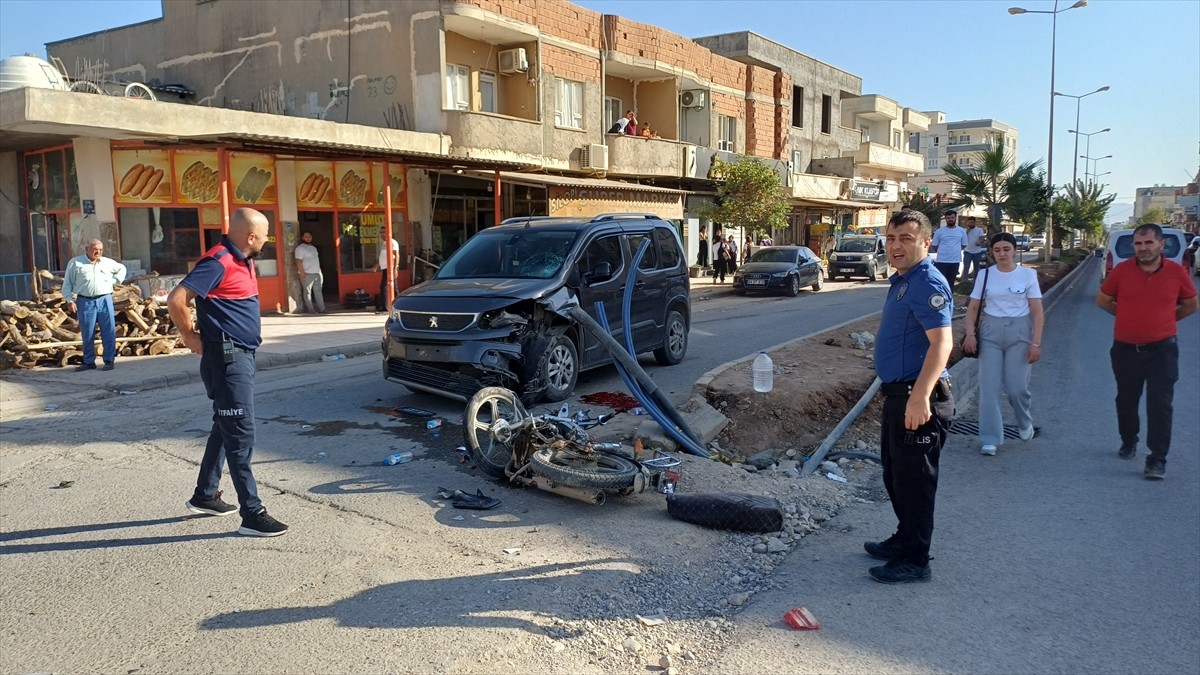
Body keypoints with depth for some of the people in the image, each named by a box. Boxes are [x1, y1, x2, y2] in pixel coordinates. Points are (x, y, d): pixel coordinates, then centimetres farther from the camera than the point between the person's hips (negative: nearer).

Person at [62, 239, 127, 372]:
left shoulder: (108, 262, 11)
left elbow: (122, 269, 30)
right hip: (85, 302, -1)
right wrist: (70, 300, -3)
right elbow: (67, 283, 5)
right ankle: (89, 362, 12)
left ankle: (110, 360, 5)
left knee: (109, 332, -2)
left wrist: (115, 281, 14)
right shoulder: (75, 263, 4)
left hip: (104, 300, 1)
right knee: (87, 334, 3)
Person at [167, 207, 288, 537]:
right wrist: (190, 336, -11)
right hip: (227, 358, -10)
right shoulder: (219, 262, -18)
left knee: (226, 427, 19)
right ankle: (252, 514, -4)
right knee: (241, 434, -8)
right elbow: (176, 300, -23)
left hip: (242, 356, 10)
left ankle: (204, 496, 33)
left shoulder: (243, 260, 11)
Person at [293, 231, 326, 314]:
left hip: (317, 273, 7)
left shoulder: (314, 248, 19)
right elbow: (298, 262, -12)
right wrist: (302, 273, -19)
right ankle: (310, 310, -3)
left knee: (318, 291, 7)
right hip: (307, 274, -7)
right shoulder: (300, 248, -4)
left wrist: (320, 271, 14)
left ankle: (321, 308, 8)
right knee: (308, 292, -4)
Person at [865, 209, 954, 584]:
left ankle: (915, 560, 12)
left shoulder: (927, 283, -18)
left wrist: (920, 396, -36)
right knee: (895, 472, 21)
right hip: (897, 394, 11)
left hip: (917, 398, -10)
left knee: (913, 479, 0)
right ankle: (904, 539, 36)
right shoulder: (902, 280, 14)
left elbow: (941, 342, -28)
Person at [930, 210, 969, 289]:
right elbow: (934, 246, 5)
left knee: (951, 282, 12)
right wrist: (943, 252, 6)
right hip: (941, 261, -2)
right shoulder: (939, 231, -1)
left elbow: (964, 245, 12)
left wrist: (954, 250, 7)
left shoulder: (961, 231, 4)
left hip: (955, 261, 2)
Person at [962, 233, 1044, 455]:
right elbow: (973, 307, 6)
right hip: (990, 331, 1)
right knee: (989, 387, -3)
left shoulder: (1028, 274, -1)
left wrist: (1036, 343, -8)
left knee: (1016, 387, -2)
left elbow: (1037, 312, -1)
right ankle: (990, 439, 5)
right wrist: (970, 334, -9)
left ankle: (1025, 423, 31)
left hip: (1019, 331, -1)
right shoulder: (985, 275, 3)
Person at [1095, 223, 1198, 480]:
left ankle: (1157, 460, 1)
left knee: (1160, 406, -5)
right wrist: (1130, 316, 8)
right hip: (1125, 349, 2)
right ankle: (1128, 442, 39)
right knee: (1126, 401, 17)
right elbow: (1102, 300, 8)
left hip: (1161, 350, -2)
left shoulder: (1177, 272, -7)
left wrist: (1165, 320, 9)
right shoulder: (1122, 271, -7)